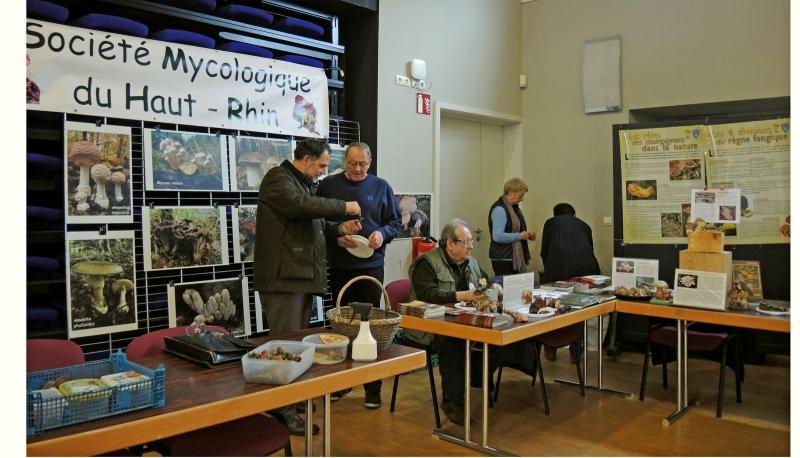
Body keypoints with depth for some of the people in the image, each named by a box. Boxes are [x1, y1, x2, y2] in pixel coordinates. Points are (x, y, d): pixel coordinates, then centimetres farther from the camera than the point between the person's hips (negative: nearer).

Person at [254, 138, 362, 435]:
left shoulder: (303, 183, 23)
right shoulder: (278, 178, -7)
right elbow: (301, 205, -26)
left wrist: (339, 229, 9)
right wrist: (343, 207, -15)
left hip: (303, 276, 10)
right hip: (283, 277, -10)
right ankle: (284, 411, -1)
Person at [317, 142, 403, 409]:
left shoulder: (381, 187, 6)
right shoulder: (328, 185, 4)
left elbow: (395, 222, 8)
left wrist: (382, 233, -12)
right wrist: (336, 236, -14)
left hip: (371, 265, -1)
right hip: (338, 266, 1)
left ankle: (372, 388, 13)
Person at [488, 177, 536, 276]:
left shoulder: (514, 207, 14)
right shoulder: (499, 209, -15)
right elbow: (497, 236, -23)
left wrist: (528, 235, 10)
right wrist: (520, 236, -17)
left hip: (517, 258, 9)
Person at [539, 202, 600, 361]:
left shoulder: (551, 222, 24)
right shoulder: (584, 225, 31)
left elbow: (544, 251, 19)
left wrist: (550, 270, 36)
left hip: (559, 263, -2)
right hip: (585, 264, 2)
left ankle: (550, 350, 21)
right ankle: (576, 352, 19)